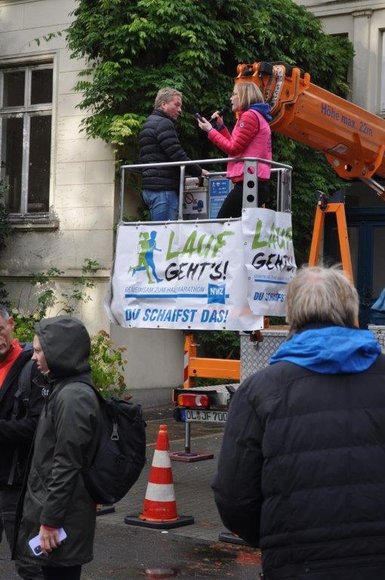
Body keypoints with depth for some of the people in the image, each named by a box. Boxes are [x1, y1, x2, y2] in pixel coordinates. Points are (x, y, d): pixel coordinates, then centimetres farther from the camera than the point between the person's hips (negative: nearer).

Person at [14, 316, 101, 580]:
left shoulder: (73, 397, -19)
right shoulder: (62, 389, 12)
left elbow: (67, 466, -21)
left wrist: (50, 520, -19)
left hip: (63, 516, -9)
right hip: (49, 505, 9)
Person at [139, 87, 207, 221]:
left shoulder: (149, 123, 24)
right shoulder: (163, 124, -8)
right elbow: (177, 156, -16)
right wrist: (199, 172, -4)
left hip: (150, 187, 10)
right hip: (163, 188, -10)